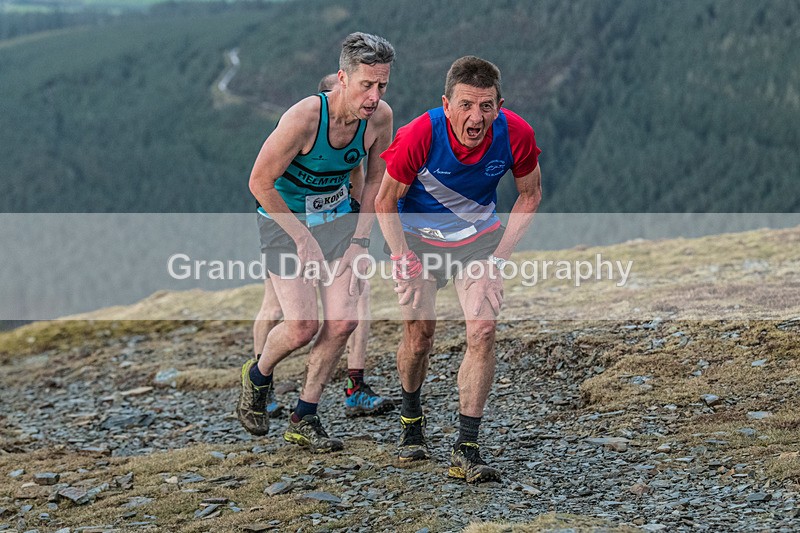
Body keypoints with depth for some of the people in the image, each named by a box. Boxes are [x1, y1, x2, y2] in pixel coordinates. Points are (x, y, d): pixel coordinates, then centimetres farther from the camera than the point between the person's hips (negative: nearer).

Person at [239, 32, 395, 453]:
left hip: (338, 217, 5)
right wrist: (303, 240, -17)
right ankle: (257, 375, 18)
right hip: (285, 219, -5)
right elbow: (260, 182, -20)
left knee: (343, 321, -7)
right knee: (303, 326, -16)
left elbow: (375, 181, 4)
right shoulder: (304, 117, -29)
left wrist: (359, 241, -4)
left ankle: (304, 419, 10)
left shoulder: (380, 117, -13)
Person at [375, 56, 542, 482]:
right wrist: (404, 259, -17)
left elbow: (530, 194, -4)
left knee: (483, 332, -14)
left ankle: (465, 450, -10)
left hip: (478, 237, 1)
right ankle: (411, 417, 34)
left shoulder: (516, 135, -25)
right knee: (419, 336, 3)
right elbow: (386, 200, -12)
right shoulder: (418, 136, -30)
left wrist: (499, 255, -10)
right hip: (417, 234, -1)